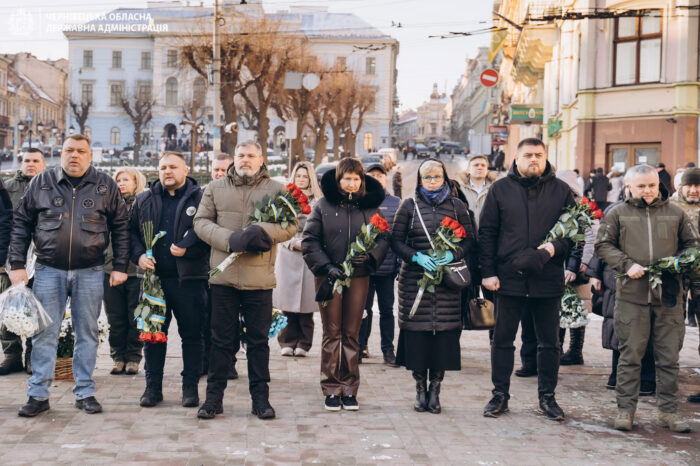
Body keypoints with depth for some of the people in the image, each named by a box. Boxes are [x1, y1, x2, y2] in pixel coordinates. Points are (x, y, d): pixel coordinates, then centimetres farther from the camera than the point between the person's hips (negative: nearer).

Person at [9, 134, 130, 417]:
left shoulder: (105, 186, 3)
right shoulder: (41, 183, 4)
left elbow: (120, 227, 7)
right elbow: (21, 223, 7)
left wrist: (120, 266, 2)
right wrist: (17, 264, 1)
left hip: (90, 272, 0)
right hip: (48, 270, 0)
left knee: (87, 333, 6)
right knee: (44, 333, 2)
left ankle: (85, 393, 16)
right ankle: (38, 395, 9)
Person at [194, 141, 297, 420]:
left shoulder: (276, 190, 8)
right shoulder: (216, 188, 11)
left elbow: (291, 225, 2)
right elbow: (201, 222, 4)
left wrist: (263, 232, -18)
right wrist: (229, 239, -12)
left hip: (260, 278, -1)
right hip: (223, 274, 1)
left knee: (258, 340, 6)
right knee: (221, 339, 6)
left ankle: (260, 397, 15)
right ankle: (214, 397, 14)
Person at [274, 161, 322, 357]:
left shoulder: (318, 201, 6)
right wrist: (294, 242, -8)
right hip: (288, 255, 1)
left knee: (306, 301, -2)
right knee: (288, 301, -1)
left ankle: (303, 344, 6)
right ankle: (288, 343, 7)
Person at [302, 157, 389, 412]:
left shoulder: (370, 207, 8)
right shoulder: (323, 206, 3)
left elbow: (383, 238, 8)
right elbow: (309, 241, 0)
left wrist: (370, 256, -12)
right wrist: (326, 267, -11)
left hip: (358, 277, 1)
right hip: (329, 276, -1)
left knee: (352, 334, 6)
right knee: (332, 333, 3)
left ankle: (349, 389, 13)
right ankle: (332, 390, 9)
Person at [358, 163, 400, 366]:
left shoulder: (396, 203, 7)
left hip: (387, 265, 0)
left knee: (387, 309, 5)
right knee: (363, 308, 6)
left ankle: (388, 349, 14)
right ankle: (361, 347, 17)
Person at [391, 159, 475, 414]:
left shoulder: (457, 206, 10)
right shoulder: (409, 206, 8)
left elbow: (469, 240, 8)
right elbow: (396, 240, 4)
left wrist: (452, 254, -11)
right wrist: (417, 256, -12)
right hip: (414, 278, 0)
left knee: (444, 332, -3)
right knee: (417, 332, -2)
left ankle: (435, 390, 7)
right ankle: (420, 390, 10)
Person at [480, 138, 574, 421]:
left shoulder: (561, 191, 5)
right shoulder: (500, 190, 4)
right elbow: (486, 233, 4)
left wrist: (555, 248, -14)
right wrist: (488, 272, -4)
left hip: (548, 279, 0)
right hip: (508, 278, 0)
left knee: (549, 342, 8)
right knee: (502, 340, 7)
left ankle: (547, 397, 21)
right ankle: (500, 395, 19)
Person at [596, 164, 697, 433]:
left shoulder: (675, 214, 12)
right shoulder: (618, 214, 7)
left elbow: (692, 244, 18)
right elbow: (603, 245, 4)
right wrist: (627, 265, -10)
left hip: (668, 295, 2)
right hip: (632, 296, -2)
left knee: (669, 357, 6)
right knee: (630, 355, 2)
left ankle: (667, 411, 17)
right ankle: (625, 410, 11)